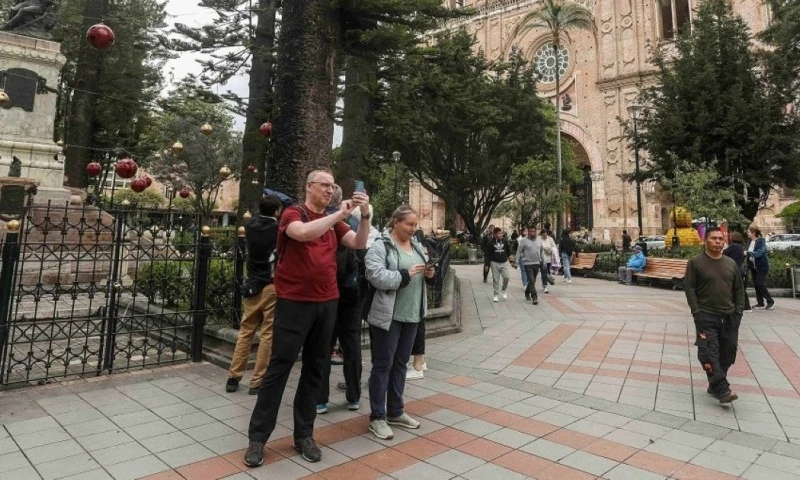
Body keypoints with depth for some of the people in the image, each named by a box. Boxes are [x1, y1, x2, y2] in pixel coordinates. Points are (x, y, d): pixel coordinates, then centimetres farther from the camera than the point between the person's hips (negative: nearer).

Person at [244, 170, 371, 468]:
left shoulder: (333, 222, 10)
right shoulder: (292, 214, -4)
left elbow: (359, 244, -2)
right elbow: (304, 233, -27)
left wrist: (364, 215, -16)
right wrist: (340, 214, -24)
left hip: (327, 303, 5)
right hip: (294, 303, -5)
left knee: (315, 370, 11)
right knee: (279, 369, 1)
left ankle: (304, 435, 24)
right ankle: (257, 438, 15)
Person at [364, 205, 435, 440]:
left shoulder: (416, 246, 14)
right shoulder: (380, 246, -10)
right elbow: (376, 276, -22)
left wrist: (429, 274, 0)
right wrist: (406, 274, -23)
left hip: (411, 314, 7)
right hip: (388, 315, -7)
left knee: (400, 364, 16)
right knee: (382, 365, 2)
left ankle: (395, 411, 29)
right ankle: (377, 417, 14)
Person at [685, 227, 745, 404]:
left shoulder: (731, 263, 9)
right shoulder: (695, 263, -4)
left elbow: (739, 289, 14)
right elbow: (689, 289, -7)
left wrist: (738, 311, 3)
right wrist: (697, 313, -14)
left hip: (729, 317, 5)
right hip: (706, 316, -5)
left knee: (727, 353, 8)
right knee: (710, 353, -11)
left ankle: (715, 386, 21)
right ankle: (722, 390, -10)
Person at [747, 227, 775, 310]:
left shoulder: (761, 241, -14)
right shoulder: (750, 242, 7)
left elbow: (761, 251, -28)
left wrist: (751, 253, -43)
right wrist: (748, 265, 6)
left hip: (761, 266, -7)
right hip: (753, 266, 7)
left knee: (760, 284, -10)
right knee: (756, 284, 9)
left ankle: (770, 301, 4)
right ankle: (760, 303, 16)